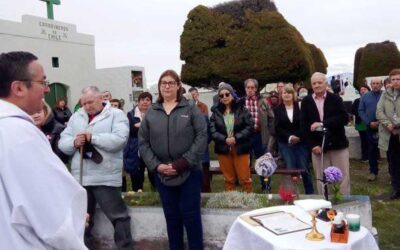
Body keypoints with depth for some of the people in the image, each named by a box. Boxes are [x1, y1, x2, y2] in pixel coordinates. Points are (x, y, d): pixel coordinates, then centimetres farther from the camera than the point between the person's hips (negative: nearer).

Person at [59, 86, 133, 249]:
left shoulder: (116, 115, -2)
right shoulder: (76, 117, 13)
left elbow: (119, 139, -18)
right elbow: (62, 143, 8)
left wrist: (92, 137, -17)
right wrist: (74, 143, -13)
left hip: (105, 177, -5)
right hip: (80, 177, 5)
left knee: (118, 216, 3)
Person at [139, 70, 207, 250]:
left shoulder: (190, 108, 0)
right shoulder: (151, 112, 6)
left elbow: (202, 136, -7)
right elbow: (143, 142, 5)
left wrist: (184, 162, -15)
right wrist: (156, 165, -9)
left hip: (189, 172, -2)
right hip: (163, 175, 2)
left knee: (191, 216, 3)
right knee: (172, 217, 12)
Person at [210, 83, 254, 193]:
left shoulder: (242, 109, -1)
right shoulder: (216, 111, 3)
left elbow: (250, 127, -6)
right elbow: (212, 130, -3)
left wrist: (236, 138, -17)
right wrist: (225, 139, -17)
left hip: (240, 148, -1)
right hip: (223, 149, 2)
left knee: (245, 178, 2)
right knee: (229, 179, 12)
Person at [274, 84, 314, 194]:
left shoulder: (300, 107, 3)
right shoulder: (277, 109, 6)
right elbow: (278, 128, 0)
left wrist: (298, 137, -13)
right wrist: (289, 137, -12)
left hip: (301, 142, -1)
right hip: (285, 144, 1)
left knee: (305, 169, 0)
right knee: (290, 170, -2)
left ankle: (310, 193, 14)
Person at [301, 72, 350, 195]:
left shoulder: (335, 99, 2)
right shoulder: (306, 101, 5)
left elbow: (344, 118, -11)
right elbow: (304, 125, 0)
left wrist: (322, 123, -21)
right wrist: (313, 144, -10)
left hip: (338, 145, -1)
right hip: (318, 146, 1)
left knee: (343, 178, 4)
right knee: (322, 179, 6)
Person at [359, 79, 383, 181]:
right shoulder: (365, 97, 7)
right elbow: (361, 111, 2)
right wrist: (369, 123, -10)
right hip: (371, 127, 2)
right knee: (372, 150, 7)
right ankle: (373, 171, 17)